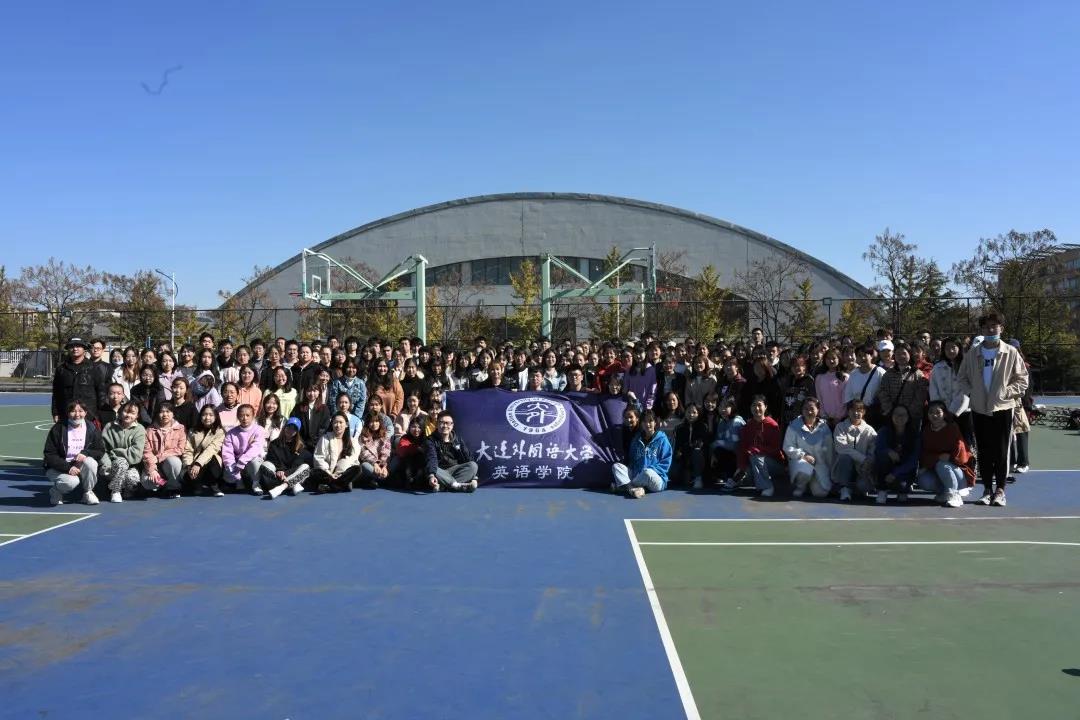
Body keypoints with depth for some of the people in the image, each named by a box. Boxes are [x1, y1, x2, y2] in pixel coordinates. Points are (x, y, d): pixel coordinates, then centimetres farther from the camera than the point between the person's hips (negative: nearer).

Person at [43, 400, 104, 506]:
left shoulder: (92, 428, -2)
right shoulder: (57, 429, -9)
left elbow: (100, 451, -2)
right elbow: (49, 455, -10)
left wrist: (85, 453, -23)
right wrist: (68, 467, -23)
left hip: (80, 467, 3)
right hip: (58, 468, -3)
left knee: (91, 462, -31)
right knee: (72, 482, -33)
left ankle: (88, 492, -6)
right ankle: (55, 491, 5)